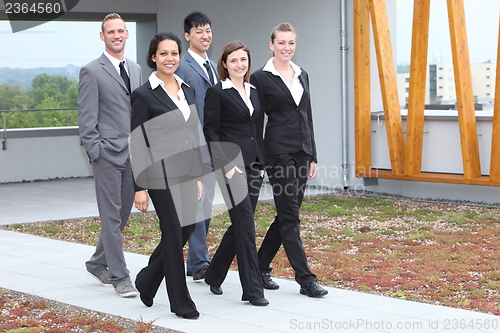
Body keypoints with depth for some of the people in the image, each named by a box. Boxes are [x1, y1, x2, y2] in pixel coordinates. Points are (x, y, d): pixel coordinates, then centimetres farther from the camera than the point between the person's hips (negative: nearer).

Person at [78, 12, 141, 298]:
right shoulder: (92, 72, -4)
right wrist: (95, 152, -12)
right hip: (108, 154, -6)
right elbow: (87, 119, -6)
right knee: (111, 216, -4)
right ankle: (119, 277, -1)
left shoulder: (136, 70, 15)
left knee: (123, 214, 12)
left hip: (134, 155, 6)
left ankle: (98, 264, 27)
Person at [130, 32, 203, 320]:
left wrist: (198, 176, 15)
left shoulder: (187, 90, 12)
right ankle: (181, 302, 8)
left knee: (187, 229, 10)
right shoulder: (144, 95, -7)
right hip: (162, 174, -7)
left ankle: (147, 279, 30)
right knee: (174, 234, -3)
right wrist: (139, 188, -11)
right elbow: (138, 144, -8)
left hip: (187, 172, 7)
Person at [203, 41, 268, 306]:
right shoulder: (217, 92, -4)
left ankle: (214, 274, 27)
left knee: (240, 224, 10)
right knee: (246, 223, -11)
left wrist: (262, 163, 12)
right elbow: (211, 132, -7)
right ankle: (252, 289, -9)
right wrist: (226, 164, -15)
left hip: (253, 164, 7)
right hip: (231, 164, -7)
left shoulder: (254, 92, 15)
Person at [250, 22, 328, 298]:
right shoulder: (261, 78, -5)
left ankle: (260, 267, 23)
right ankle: (306, 280, -5)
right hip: (278, 151, -7)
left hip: (301, 151, 7)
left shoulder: (302, 76, 14)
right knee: (290, 217, -6)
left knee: (287, 215, 10)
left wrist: (313, 156, 13)